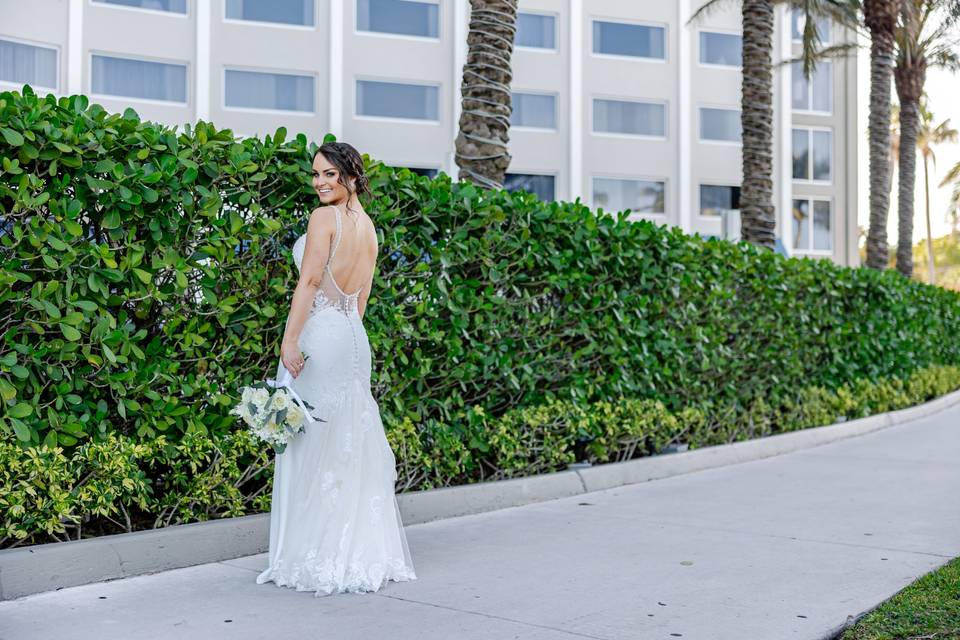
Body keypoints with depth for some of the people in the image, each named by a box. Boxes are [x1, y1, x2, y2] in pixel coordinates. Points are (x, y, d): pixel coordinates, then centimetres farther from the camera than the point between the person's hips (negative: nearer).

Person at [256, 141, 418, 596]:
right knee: (351, 444, 11)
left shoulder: (324, 217, -8)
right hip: (353, 337, 8)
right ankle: (363, 553, 16)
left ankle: (318, 558, 1)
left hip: (320, 333, -8)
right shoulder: (368, 226, 17)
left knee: (313, 444, -4)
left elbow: (309, 282, -15)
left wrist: (290, 340, -18)